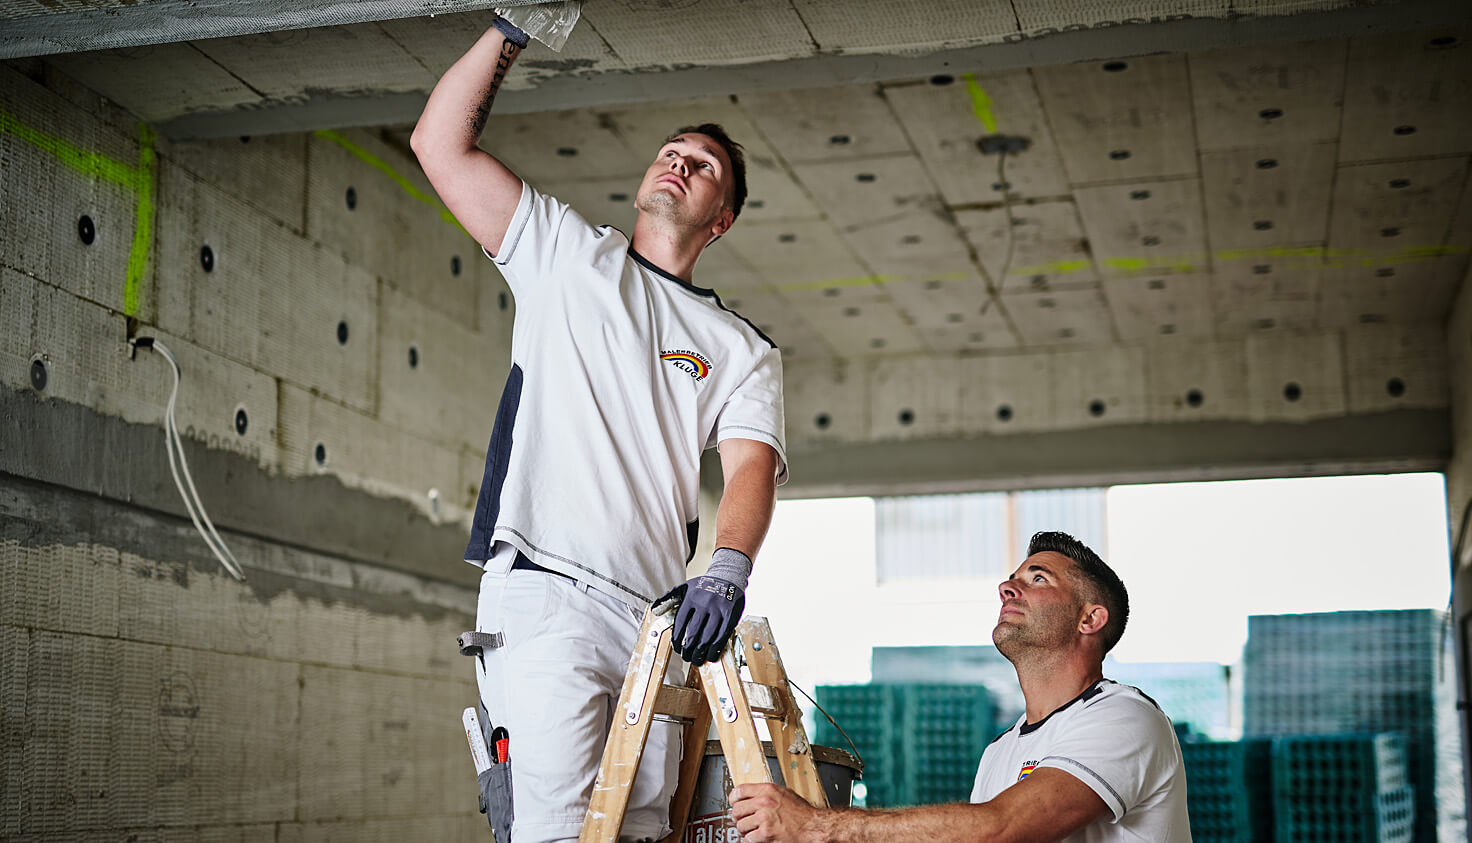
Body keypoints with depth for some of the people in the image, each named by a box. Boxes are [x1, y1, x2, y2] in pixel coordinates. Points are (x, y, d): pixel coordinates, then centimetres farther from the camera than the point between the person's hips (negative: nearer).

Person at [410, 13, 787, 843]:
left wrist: (728, 571, -20)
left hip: (659, 614, 4)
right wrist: (512, 29, 3)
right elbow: (441, 144, 9)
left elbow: (751, 465, 0)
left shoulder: (744, 350, 18)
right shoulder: (566, 253, 16)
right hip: (545, 589, -3)